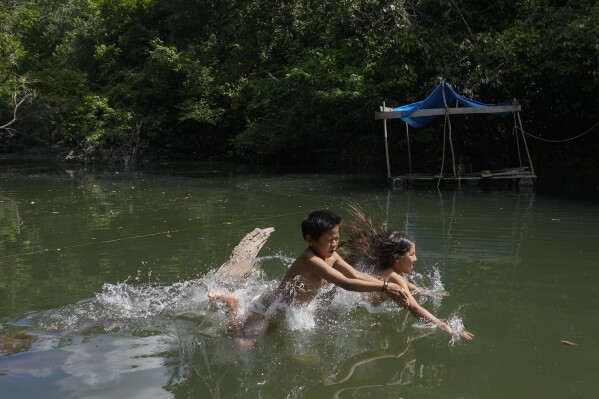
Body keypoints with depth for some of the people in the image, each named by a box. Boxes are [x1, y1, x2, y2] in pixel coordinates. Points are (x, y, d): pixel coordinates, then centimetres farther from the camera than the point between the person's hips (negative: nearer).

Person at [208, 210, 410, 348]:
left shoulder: (331, 256, -8)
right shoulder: (311, 260, -35)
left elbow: (358, 276, -8)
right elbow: (345, 283, -44)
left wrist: (388, 285, -20)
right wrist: (385, 287, -46)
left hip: (286, 308, 9)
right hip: (270, 307, -9)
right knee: (243, 345, -14)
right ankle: (230, 304, 8)